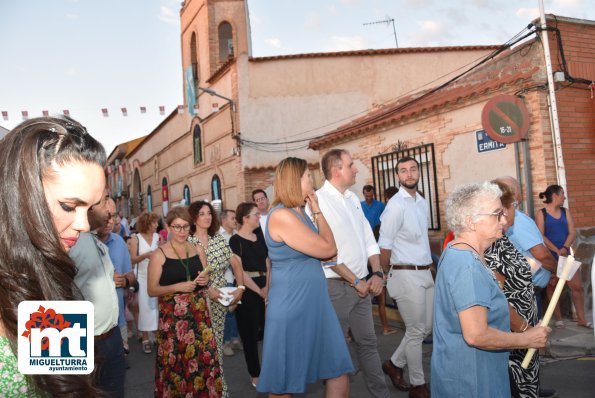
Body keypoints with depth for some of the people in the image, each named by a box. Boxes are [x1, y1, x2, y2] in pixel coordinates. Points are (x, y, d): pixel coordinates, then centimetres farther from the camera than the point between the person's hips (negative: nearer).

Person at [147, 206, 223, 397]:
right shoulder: (159, 254, -5)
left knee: (204, 357, 0)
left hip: (198, 313, 3)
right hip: (172, 316, -3)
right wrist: (178, 287, -19)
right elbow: (152, 289, -7)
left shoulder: (198, 250, 7)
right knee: (174, 362, 1)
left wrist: (204, 281, -3)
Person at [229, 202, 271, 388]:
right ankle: (255, 375, 18)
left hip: (264, 289, 5)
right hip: (247, 290, -5)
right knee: (250, 333, 6)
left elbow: (268, 263, 7)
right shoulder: (235, 240, -8)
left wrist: (267, 287, -8)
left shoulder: (260, 236, 9)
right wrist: (259, 291, -13)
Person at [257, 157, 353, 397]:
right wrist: (317, 211, -5)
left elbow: (324, 251, 9)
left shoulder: (299, 213, 12)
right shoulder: (282, 216, -19)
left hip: (314, 304, 9)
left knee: (339, 371, 11)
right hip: (292, 308, -9)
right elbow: (328, 249, -17)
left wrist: (314, 212, 6)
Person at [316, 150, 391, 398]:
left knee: (368, 342, 16)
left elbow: (368, 239, 13)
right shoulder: (319, 200, -14)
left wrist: (377, 273, 0)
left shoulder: (353, 198, 11)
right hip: (336, 285, -7)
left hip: (361, 284, 7)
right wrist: (356, 281, -13)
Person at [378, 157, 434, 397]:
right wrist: (389, 276, -3)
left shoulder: (423, 203, 11)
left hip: (425, 273, 8)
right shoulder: (395, 205, -15)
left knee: (426, 327, 16)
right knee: (416, 332, 3)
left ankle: (394, 364, 34)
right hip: (407, 275, -8)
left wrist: (428, 265, 15)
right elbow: (384, 245, -13)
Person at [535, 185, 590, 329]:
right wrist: (556, 250, -19)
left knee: (577, 286, 3)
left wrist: (565, 248, -15)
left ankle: (581, 318, 14)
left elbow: (572, 232, 2)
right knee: (552, 286, 5)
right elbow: (541, 236, -11)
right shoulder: (541, 214, -4)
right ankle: (558, 318, 15)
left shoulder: (566, 212, 9)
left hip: (565, 255, 4)